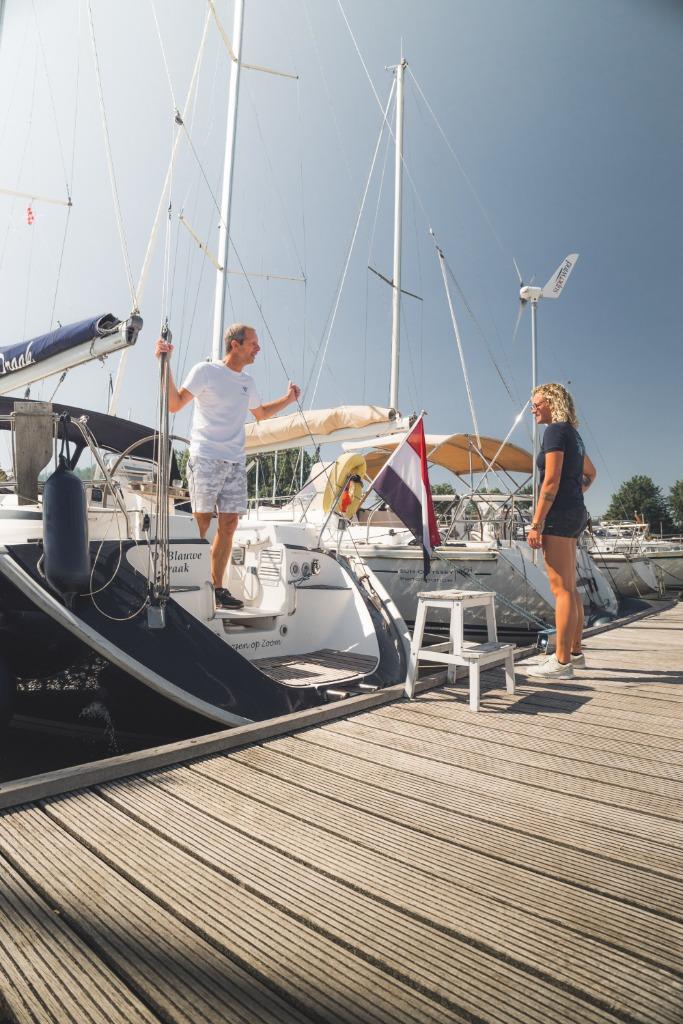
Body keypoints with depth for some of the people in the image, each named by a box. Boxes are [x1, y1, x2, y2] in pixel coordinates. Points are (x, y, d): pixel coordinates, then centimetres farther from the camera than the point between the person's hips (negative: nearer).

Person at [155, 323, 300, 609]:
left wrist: (288, 399, 26)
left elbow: (261, 413, 37)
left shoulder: (247, 382, 19)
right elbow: (175, 404, -7)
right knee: (201, 523, -6)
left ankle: (217, 588, 11)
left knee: (228, 525, 3)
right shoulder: (205, 371, 0)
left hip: (235, 463, 6)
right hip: (205, 459, -6)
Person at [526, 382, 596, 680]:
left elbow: (551, 481, -18)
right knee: (570, 588, 14)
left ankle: (562, 662, -4)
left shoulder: (555, 431, -10)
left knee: (561, 589, -8)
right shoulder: (573, 434, 18)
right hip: (576, 513, 10)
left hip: (559, 513, -10)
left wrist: (536, 524, -19)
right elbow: (590, 474, 31)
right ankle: (575, 652, 22)